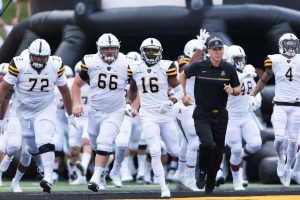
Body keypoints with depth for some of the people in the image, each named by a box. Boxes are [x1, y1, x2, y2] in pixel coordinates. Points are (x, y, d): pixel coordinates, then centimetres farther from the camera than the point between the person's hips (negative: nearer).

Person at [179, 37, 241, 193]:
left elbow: (238, 90, 8)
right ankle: (201, 169, 3)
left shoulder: (229, 69, -2)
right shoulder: (199, 67, -8)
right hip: (202, 114, -3)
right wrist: (184, 95, 5)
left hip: (221, 115, 3)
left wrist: (232, 90, -14)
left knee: (217, 153, 8)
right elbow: (183, 75, 11)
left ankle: (210, 186, 26)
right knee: (207, 144, -27)